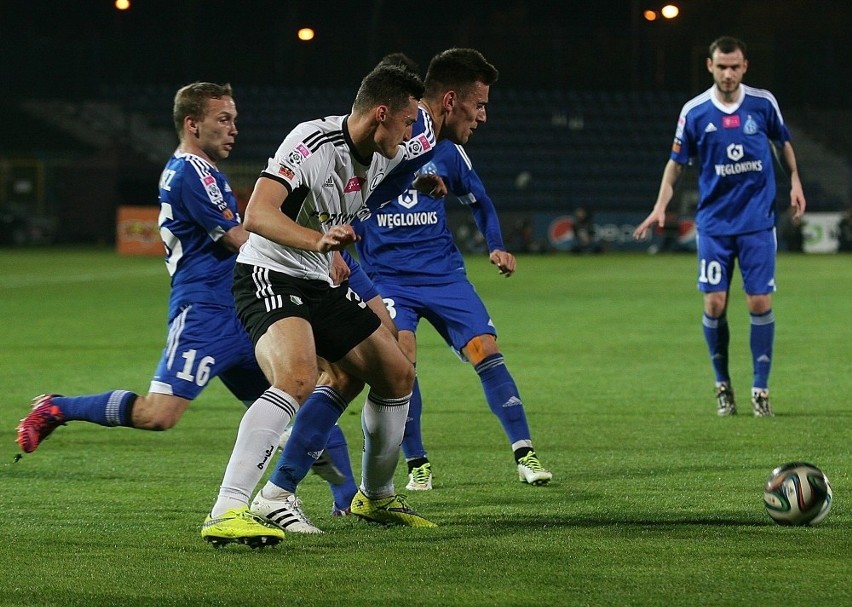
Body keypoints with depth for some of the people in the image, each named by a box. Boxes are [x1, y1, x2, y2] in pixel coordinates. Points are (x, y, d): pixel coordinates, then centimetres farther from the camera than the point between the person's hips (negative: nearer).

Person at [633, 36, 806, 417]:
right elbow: (677, 162, 5)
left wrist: (794, 181, 11)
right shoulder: (694, 112, -4)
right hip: (714, 224, 0)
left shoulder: (763, 103, -2)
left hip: (758, 221, 0)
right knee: (715, 304, -4)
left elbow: (783, 142, 16)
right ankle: (723, 385, 14)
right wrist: (661, 207, -5)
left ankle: (761, 388, 7)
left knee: (760, 303, -4)